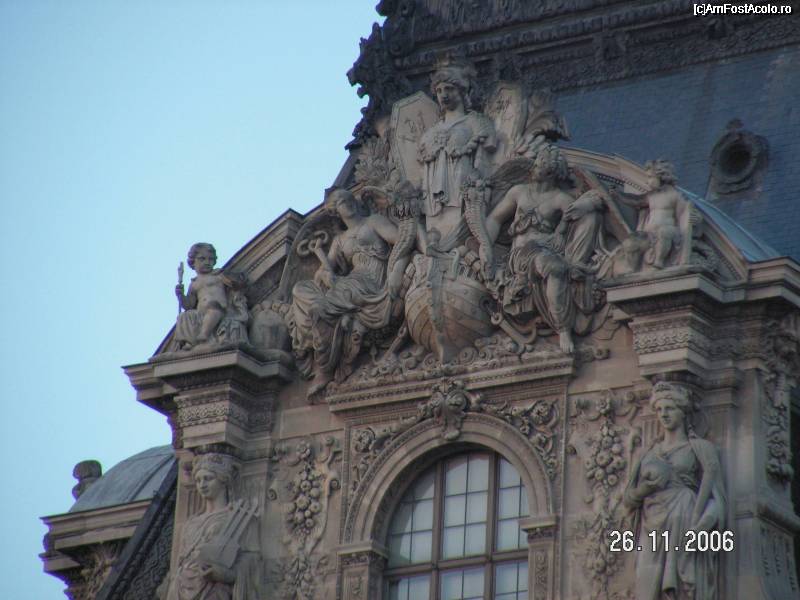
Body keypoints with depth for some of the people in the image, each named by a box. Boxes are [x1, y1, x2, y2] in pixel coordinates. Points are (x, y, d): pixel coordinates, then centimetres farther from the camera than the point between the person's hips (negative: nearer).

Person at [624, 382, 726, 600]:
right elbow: (629, 498, 20)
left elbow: (712, 492, 0)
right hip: (653, 532, 4)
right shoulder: (650, 453, 22)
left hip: (682, 527, -4)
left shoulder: (701, 448, 10)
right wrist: (644, 489, -3)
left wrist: (699, 528, -16)